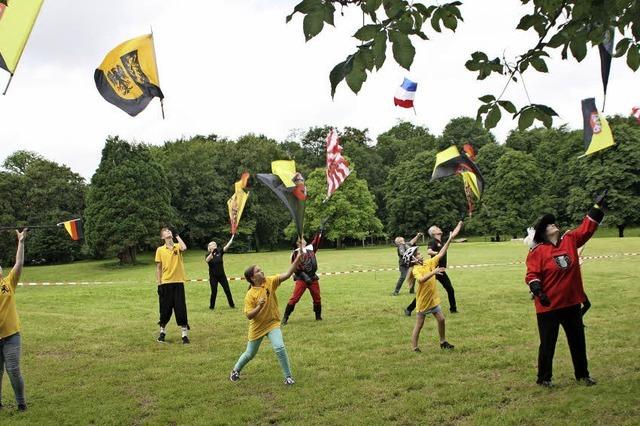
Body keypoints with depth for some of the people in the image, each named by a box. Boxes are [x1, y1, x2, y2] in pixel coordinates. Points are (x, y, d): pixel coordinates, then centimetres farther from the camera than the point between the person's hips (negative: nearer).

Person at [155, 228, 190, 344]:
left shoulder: (178, 246, 4)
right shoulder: (160, 250, 5)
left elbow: (184, 248, -21)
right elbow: (158, 268, 6)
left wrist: (178, 237, -6)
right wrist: (159, 283, 0)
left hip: (178, 282, 0)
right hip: (165, 283, 1)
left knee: (181, 309, -1)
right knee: (165, 309, 7)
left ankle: (185, 335, 6)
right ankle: (162, 332, 27)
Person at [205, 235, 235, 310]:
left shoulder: (219, 252, 2)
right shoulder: (208, 255, -3)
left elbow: (227, 246, -7)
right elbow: (207, 260, -26)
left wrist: (232, 237, -16)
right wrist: (212, 253, -38)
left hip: (222, 275, 3)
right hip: (213, 276, -3)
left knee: (227, 290, 3)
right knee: (214, 292, 1)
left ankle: (231, 304, 13)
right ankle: (211, 306, 15)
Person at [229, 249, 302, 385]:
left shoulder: (269, 282, -12)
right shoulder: (250, 295, -17)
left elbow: (287, 274, -23)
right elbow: (249, 316, -17)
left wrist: (297, 259, -34)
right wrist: (259, 306, -34)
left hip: (272, 324, 1)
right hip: (257, 327, -1)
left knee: (279, 348, -20)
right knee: (250, 354, 16)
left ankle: (288, 376, -4)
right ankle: (235, 370, 44)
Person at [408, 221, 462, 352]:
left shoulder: (428, 263, 2)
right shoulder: (416, 270, -19)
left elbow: (441, 254, 1)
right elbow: (421, 280, -39)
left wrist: (450, 238, -3)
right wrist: (433, 272, -46)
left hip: (433, 299, 7)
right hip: (423, 301, -7)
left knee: (441, 319, 11)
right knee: (419, 325, 1)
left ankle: (443, 342, 27)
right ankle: (415, 348, 8)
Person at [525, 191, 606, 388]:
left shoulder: (570, 240, 4)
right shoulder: (537, 251, -11)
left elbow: (587, 228, 8)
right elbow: (532, 274, -15)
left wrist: (598, 206, 6)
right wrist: (538, 292, -29)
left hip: (572, 303, 5)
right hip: (548, 307, -5)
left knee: (578, 342, 17)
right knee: (548, 344, 4)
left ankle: (582, 375, 33)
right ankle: (544, 378, 19)